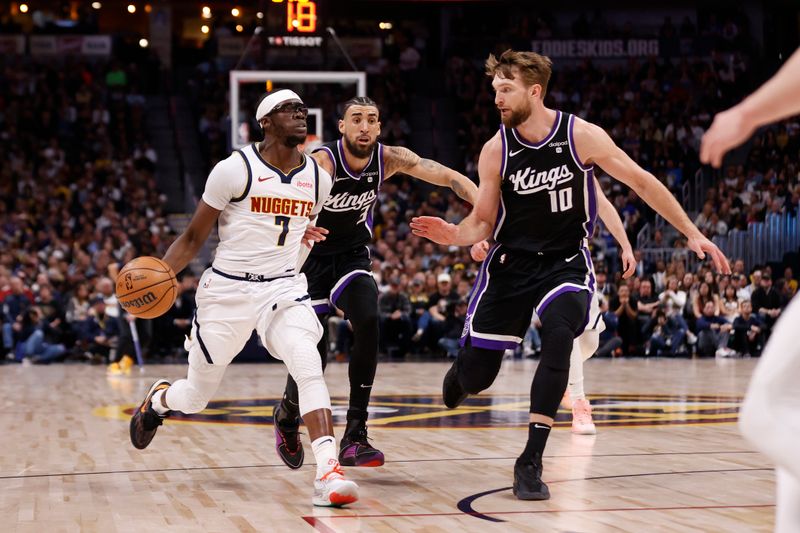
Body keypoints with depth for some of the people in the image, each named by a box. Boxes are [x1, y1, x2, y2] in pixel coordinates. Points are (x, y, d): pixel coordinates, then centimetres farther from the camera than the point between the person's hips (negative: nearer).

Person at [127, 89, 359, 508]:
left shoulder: (318, 178, 2)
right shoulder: (235, 169, -11)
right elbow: (193, 238, -5)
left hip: (284, 288, 2)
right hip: (227, 290, -2)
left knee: (309, 367, -25)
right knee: (196, 398, 12)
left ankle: (328, 473, -31)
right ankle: (157, 400, 49)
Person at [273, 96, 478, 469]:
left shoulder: (389, 159, -15)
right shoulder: (322, 163, -27)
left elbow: (448, 176, -20)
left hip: (353, 256, 3)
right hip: (312, 259, -3)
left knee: (368, 323, -24)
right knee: (312, 354, -5)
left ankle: (355, 437, -16)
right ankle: (286, 416, 32)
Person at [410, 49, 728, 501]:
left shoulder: (582, 135, -13)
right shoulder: (496, 151, -8)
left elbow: (642, 182, -4)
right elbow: (483, 223, 0)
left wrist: (692, 234, -3)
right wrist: (453, 235, -23)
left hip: (566, 262, -1)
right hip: (511, 262, 2)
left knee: (559, 336, -31)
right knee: (475, 377, 0)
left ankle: (531, 461, -21)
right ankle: (460, 372, 42)